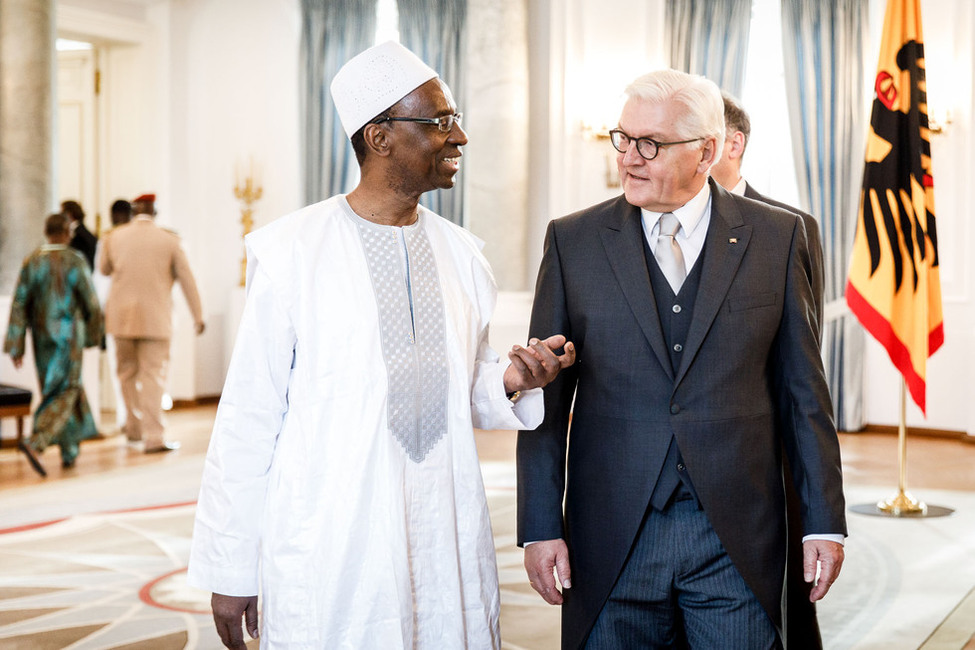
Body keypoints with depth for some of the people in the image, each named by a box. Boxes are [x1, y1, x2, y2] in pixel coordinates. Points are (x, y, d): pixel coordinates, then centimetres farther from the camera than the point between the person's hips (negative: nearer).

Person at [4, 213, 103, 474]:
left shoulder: (31, 262, -3)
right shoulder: (75, 261, -12)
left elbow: (19, 304, -5)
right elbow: (91, 303, -7)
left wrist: (16, 347, -3)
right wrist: (94, 333, 12)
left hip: (42, 336, 5)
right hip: (69, 336, -5)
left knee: (55, 390, 19)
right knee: (64, 394, -2)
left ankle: (70, 451, 27)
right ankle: (35, 443, -23)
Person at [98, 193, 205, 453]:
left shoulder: (113, 237, 1)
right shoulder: (169, 239, -4)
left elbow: (103, 269, 18)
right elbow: (186, 278, -1)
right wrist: (198, 315, 6)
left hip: (122, 316, 2)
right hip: (155, 319, -2)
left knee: (128, 372, 17)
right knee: (153, 376, -1)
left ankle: (134, 428, 25)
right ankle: (154, 437, -6)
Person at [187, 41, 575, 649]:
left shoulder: (462, 252, 8)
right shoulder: (290, 251, -7)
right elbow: (249, 417, -5)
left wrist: (508, 383, -5)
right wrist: (229, 571, -4)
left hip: (449, 548, 5)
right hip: (328, 555, -4)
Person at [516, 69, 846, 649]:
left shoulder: (777, 237, 2)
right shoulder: (572, 242, 3)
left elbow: (805, 390, 4)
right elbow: (547, 396, 3)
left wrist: (825, 522, 2)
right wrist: (540, 528, -2)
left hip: (738, 535, 0)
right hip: (611, 541, 1)